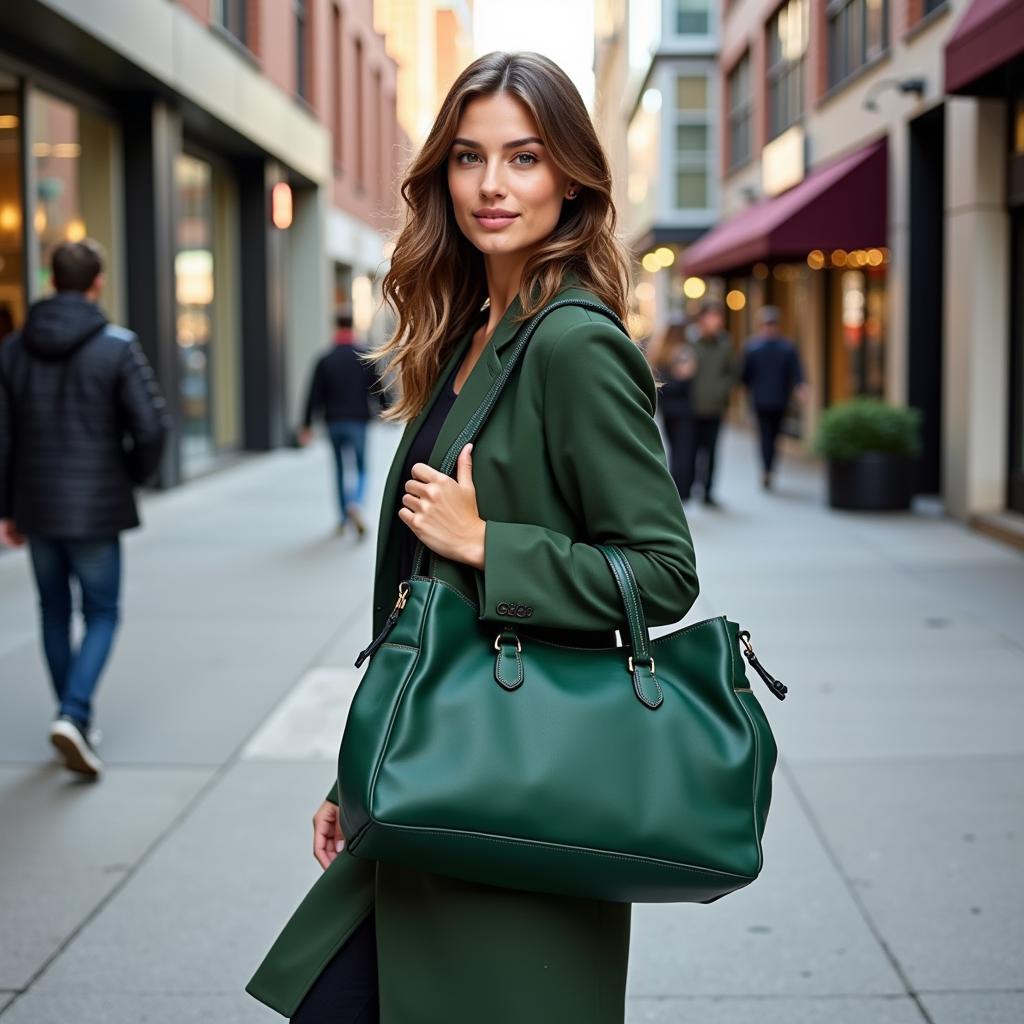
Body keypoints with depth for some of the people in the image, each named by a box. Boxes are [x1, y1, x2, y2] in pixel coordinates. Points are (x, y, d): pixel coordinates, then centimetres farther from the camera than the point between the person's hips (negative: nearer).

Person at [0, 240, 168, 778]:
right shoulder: (117, 346, -9)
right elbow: (151, 426, -14)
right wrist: (137, 473, 6)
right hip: (96, 509, -4)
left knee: (55, 611, 17)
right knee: (102, 614, 6)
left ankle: (74, 719, 25)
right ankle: (73, 715, -13)